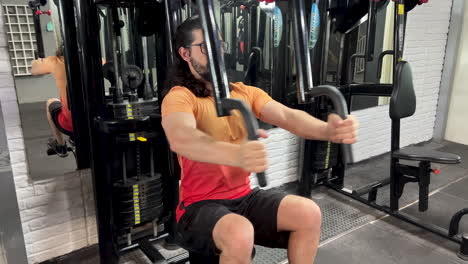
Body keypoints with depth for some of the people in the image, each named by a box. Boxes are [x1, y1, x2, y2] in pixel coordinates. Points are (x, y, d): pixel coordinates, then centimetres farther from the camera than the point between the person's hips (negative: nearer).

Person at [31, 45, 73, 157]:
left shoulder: (55, 62, -1)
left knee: (51, 103, 30)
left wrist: (37, 62, 44)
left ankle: (60, 146, 41)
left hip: (71, 125, -2)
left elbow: (34, 71, 20)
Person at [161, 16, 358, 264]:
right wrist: (236, 154, -55)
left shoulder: (246, 92, 4)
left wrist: (328, 129, -32)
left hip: (244, 196, 6)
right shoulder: (179, 97, -14)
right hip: (199, 205, -5)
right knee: (239, 234, -34)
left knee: (308, 213, -13)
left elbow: (287, 116, -12)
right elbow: (181, 139, -35)